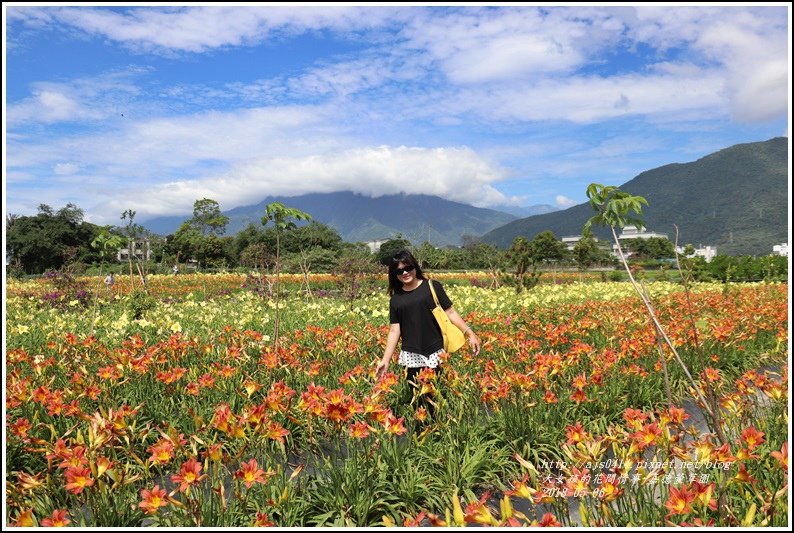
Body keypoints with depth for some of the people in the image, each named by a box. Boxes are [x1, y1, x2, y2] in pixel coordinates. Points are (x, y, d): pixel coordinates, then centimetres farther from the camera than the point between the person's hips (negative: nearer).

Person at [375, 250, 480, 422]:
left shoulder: (432, 287, 1)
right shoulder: (396, 299, 8)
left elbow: (450, 313, 2)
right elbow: (394, 331, 7)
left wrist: (470, 333, -6)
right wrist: (385, 360, 1)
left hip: (435, 353, -2)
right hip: (411, 357, 2)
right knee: (418, 400, 4)